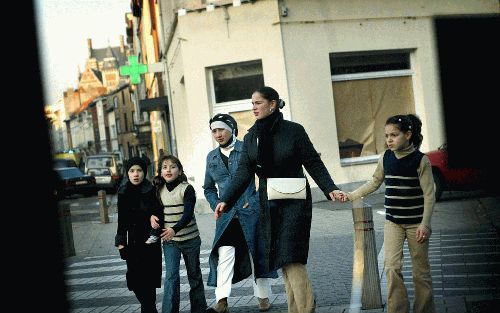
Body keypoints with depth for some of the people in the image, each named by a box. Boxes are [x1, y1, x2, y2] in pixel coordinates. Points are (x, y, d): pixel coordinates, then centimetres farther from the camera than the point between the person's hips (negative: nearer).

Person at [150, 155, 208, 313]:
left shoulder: (187, 189, -12)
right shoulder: (160, 190, 2)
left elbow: (188, 214, -21)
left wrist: (174, 229, -36)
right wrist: (154, 216, -7)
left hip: (190, 239, -2)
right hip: (169, 241, 2)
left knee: (194, 274, 12)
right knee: (171, 275, -9)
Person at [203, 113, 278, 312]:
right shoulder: (211, 157, 11)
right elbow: (208, 188, 21)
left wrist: (255, 201, -8)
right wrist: (217, 206, 5)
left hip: (251, 212, -2)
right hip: (226, 215, 2)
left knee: (256, 254, 6)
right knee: (224, 254, -13)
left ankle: (263, 297, 21)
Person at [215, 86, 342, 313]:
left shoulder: (294, 130, -6)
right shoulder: (250, 138, 7)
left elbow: (313, 164, -5)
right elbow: (243, 173, 1)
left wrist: (330, 189, -17)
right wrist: (226, 200, -10)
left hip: (294, 202, -5)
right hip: (269, 205, 5)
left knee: (291, 258, -12)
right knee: (282, 261, 7)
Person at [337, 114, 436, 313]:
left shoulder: (421, 160, -10)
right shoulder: (386, 158, 2)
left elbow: (429, 194, -9)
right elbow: (375, 183, 15)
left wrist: (425, 224, -15)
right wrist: (351, 195, 7)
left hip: (415, 223, -3)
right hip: (392, 223, 3)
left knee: (421, 270, 6)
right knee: (391, 267, -7)